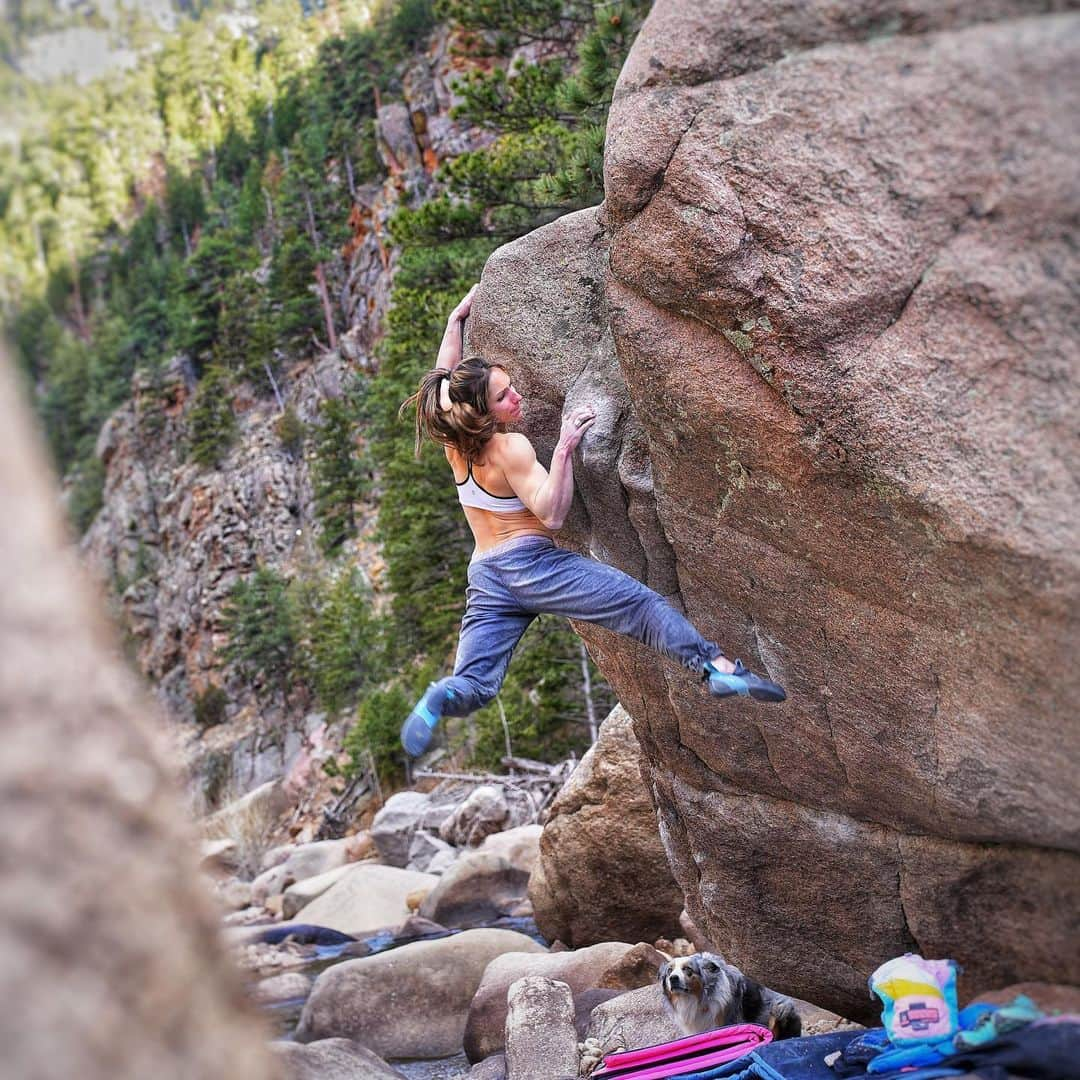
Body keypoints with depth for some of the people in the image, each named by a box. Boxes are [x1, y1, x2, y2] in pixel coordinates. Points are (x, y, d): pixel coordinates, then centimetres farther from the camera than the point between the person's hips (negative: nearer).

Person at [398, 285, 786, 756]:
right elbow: (551, 513, -18)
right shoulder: (509, 447, -12)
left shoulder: (456, 443, 10)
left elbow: (444, 376, 28)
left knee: (472, 686, 0)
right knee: (643, 604, -12)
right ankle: (718, 667, -28)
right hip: (531, 562, -7)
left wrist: (456, 320, 36)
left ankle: (438, 700, -31)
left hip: (484, 575, 7)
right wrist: (563, 449, -20)